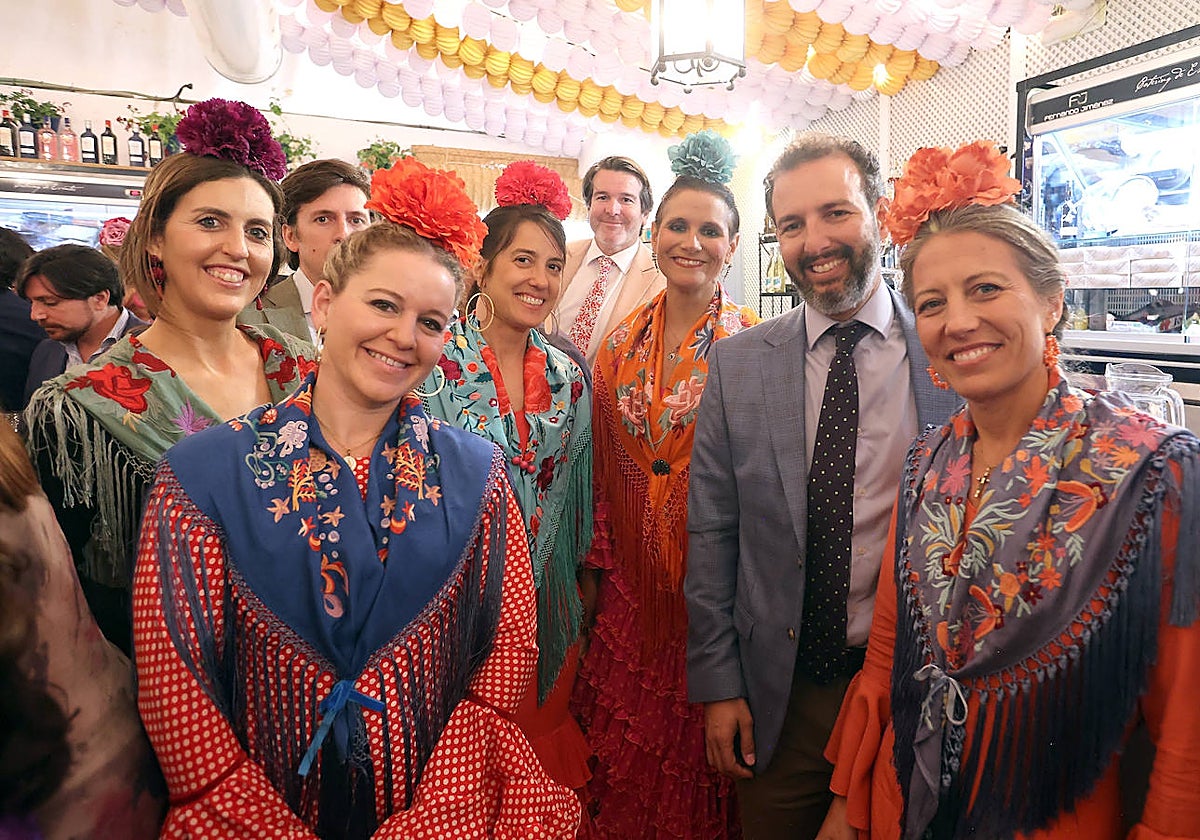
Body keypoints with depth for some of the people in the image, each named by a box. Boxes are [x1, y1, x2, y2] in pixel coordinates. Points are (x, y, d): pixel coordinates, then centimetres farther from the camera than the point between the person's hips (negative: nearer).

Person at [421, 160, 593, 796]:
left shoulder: (568, 376, 2)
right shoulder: (435, 363, -13)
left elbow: (572, 496, 9)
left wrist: (577, 590, 13)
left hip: (545, 610, 4)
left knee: (542, 737, 19)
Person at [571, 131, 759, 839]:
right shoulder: (623, 345, 4)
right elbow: (605, 468, 8)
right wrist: (595, 571, 9)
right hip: (632, 585, 4)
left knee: (698, 765, 13)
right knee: (626, 764, 17)